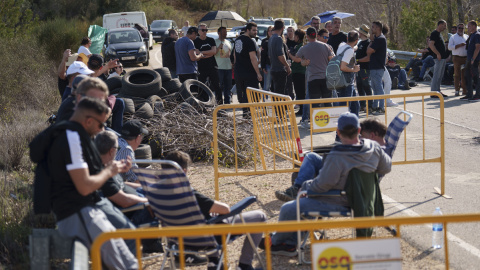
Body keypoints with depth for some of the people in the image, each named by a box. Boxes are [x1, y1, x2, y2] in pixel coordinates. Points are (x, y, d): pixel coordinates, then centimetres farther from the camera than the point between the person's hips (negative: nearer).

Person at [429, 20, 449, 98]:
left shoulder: (439, 34, 19)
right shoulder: (434, 33, -12)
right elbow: (431, 45, -22)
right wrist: (438, 54, -22)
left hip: (443, 58, 10)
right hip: (439, 58, -10)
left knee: (440, 76, 12)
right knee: (436, 75, -9)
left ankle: (438, 91, 17)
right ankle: (433, 92, -8)